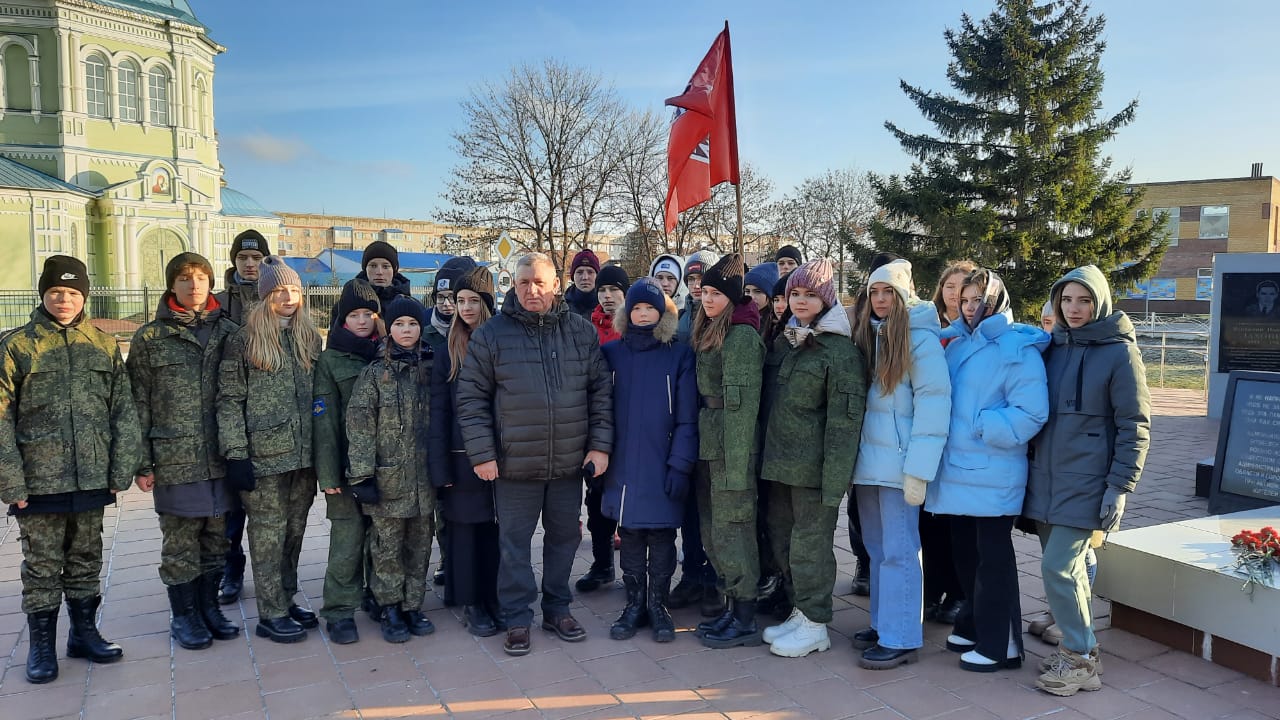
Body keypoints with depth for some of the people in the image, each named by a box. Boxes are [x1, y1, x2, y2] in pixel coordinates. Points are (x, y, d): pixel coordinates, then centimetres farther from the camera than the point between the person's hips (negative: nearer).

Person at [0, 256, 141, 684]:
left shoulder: (103, 345, 5)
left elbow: (124, 411, 5)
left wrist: (121, 470, -1)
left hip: (93, 479, 2)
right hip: (39, 482, -2)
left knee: (87, 561, 14)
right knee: (42, 565, 7)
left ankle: (84, 632, 29)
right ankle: (41, 645, 22)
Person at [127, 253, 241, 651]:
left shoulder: (229, 332, 7)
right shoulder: (150, 338, 1)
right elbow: (139, 404, 1)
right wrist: (142, 462, -3)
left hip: (222, 457, 2)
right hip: (175, 459, -2)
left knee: (216, 538, 11)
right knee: (180, 542, 6)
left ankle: (208, 606, 27)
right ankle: (183, 615, 21)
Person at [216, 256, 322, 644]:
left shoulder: (310, 337, 11)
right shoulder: (245, 340, -3)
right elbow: (229, 400, -6)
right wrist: (235, 454, -12)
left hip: (304, 453, 5)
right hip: (264, 455, -5)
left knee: (294, 531, 13)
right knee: (268, 534, 1)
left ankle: (286, 600, 26)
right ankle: (271, 614, 11)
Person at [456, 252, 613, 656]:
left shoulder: (581, 332, 3)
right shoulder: (491, 335, -4)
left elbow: (601, 391, 5)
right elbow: (471, 398, -3)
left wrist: (600, 445, -1)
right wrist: (481, 453, -8)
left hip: (570, 461, 2)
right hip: (514, 464, -2)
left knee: (564, 538, 15)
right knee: (514, 543, 7)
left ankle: (557, 609, 32)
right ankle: (518, 619, 22)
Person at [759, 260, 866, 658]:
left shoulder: (840, 349, -10)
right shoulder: (785, 341, 14)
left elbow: (844, 417, -15)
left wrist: (834, 475, -19)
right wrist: (768, 453, 15)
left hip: (812, 466, -8)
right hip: (780, 460, 8)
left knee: (810, 543, 1)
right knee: (782, 539, 14)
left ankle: (814, 624, 15)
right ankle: (801, 610, 30)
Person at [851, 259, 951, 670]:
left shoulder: (921, 339, -9)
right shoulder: (868, 334, 13)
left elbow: (933, 404, -15)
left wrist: (918, 469, -18)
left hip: (898, 463, -7)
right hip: (868, 459, 7)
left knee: (898, 551, -1)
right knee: (878, 550, 15)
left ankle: (900, 639, 7)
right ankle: (883, 624, 27)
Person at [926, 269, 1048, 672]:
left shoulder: (1017, 348, -10)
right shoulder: (955, 344, 12)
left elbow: (1030, 413, -18)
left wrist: (980, 428, -17)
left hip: (993, 476, -7)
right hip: (957, 469, 7)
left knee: (993, 557, 1)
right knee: (964, 553, 16)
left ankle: (999, 643, 13)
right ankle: (974, 626, 32)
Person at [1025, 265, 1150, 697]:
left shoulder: (1119, 352, -7)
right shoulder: (1052, 347, 10)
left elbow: (1135, 426, -8)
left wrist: (1119, 487, -13)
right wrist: (1031, 469, 13)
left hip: (1085, 483, -6)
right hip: (1045, 479, 6)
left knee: (1058, 569, -8)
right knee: (1067, 567, 12)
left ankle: (1080, 660, 8)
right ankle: (1075, 648, 27)